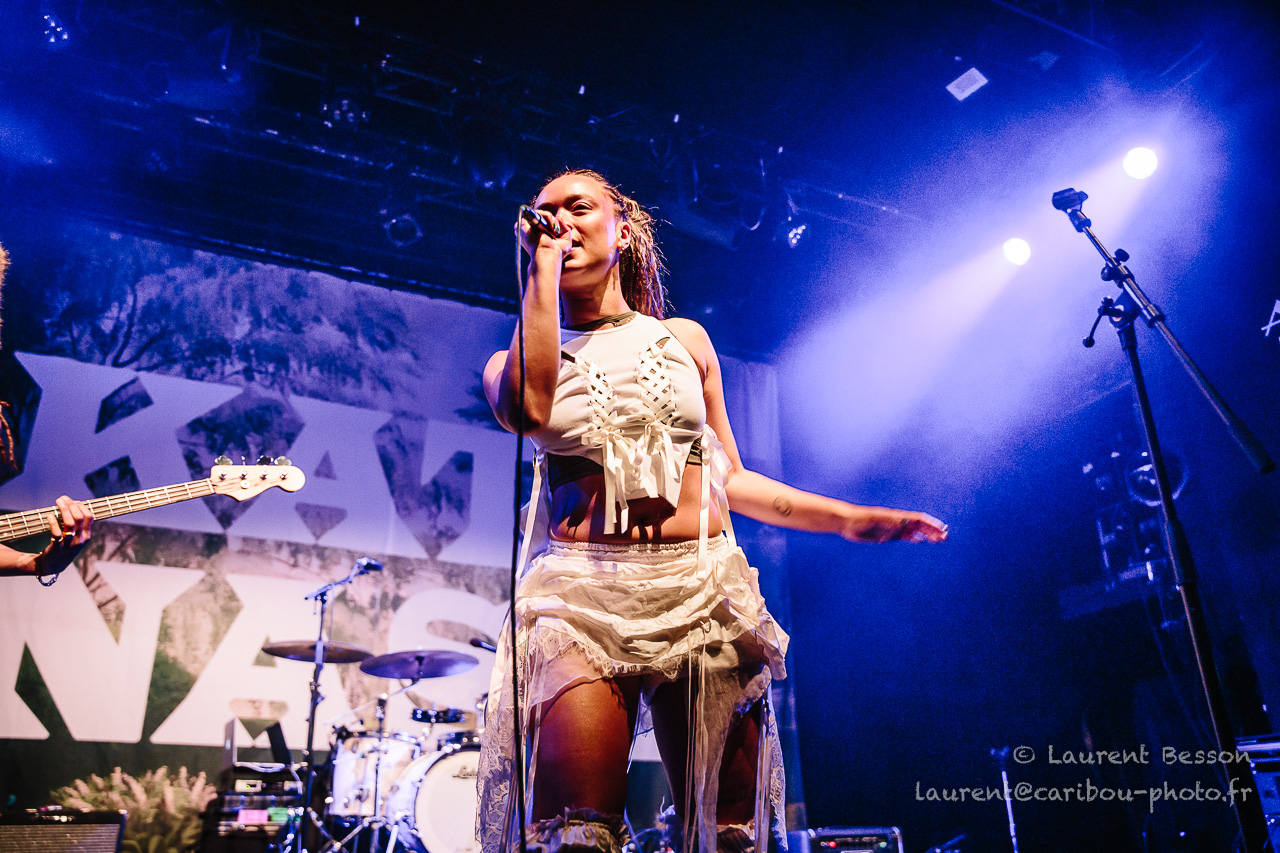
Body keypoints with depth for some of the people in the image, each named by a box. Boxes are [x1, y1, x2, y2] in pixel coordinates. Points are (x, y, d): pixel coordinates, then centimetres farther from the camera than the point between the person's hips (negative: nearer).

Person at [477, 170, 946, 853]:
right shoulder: (514, 361, 12)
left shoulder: (683, 338, 16)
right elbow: (528, 409, -14)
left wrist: (846, 518, 12)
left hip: (704, 585, 2)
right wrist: (543, 267, -3)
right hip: (581, 590, -1)